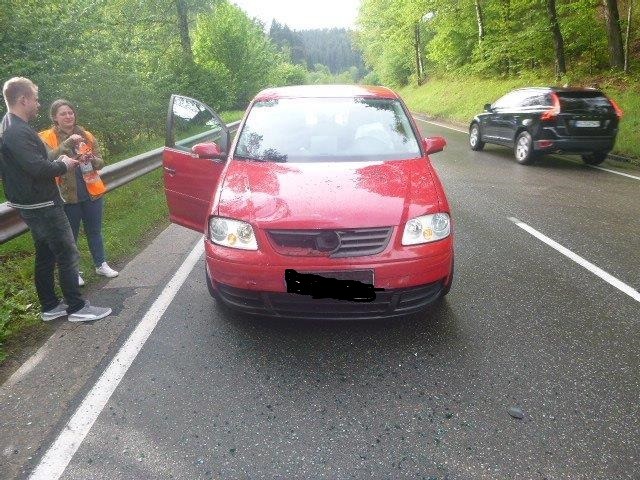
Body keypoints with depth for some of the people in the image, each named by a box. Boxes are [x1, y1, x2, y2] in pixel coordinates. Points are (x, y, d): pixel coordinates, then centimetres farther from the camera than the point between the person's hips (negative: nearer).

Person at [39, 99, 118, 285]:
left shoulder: (86, 135, 7)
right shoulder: (47, 137, -4)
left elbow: (100, 163, 8)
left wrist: (92, 159, -14)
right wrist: (68, 143, -31)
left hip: (92, 193, 3)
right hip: (67, 196, -3)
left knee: (95, 231, 15)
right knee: (71, 235, 8)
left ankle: (101, 264, 30)